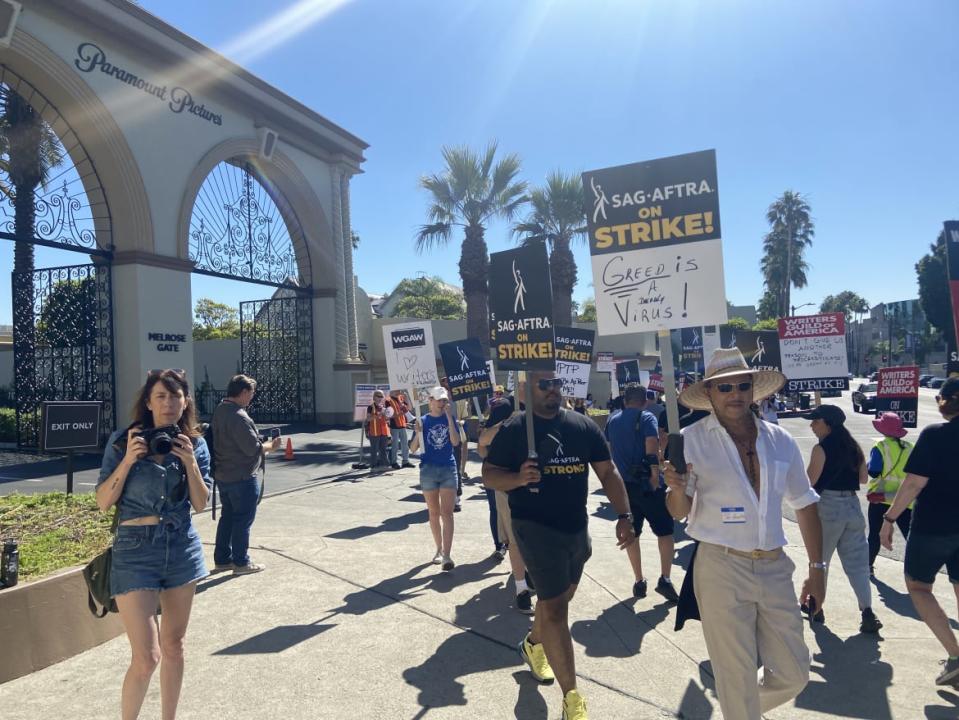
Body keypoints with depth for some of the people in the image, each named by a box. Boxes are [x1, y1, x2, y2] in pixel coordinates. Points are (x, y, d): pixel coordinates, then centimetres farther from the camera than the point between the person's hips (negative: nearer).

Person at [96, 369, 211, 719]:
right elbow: (103, 502, -6)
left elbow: (200, 504, -2)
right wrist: (128, 460, -18)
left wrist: (190, 462, -14)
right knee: (146, 657, -5)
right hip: (135, 549, -3)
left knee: (173, 646, 15)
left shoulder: (195, 444, 0)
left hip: (181, 548, 3)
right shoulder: (122, 441, -6)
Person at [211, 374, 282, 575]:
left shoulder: (219, 410, 8)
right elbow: (253, 447, -23)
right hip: (242, 477, -9)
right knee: (243, 520, 2)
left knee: (227, 517, 18)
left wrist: (262, 446, 15)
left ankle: (222, 559, 26)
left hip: (223, 475, 9)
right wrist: (272, 445, -5)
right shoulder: (239, 417, -23)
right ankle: (241, 562, 12)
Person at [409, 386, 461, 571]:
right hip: (428, 469, 1)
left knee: (447, 513, -7)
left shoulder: (450, 418, 2)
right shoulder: (423, 420, 1)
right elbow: (414, 448, 0)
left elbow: (455, 442, -12)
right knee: (434, 513, 12)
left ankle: (447, 555, -9)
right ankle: (439, 549, 26)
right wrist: (418, 433, -19)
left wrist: (449, 417, -15)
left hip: (449, 469, -1)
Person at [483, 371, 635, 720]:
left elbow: (608, 472, 4)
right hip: (536, 527, -5)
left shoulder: (584, 426, 1)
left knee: (558, 598, 22)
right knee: (554, 608, -6)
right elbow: (488, 474, -6)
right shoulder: (514, 429, -8)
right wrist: (518, 477, -26)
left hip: (577, 528, 5)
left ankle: (532, 644, 50)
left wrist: (624, 515, -6)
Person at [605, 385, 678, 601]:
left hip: (623, 483, 5)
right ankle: (664, 579, -2)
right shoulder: (647, 418, -5)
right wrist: (655, 474, -18)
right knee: (665, 530, 6)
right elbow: (652, 445, -19)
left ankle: (639, 581, 17)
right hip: (647, 483, -4)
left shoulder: (612, 420, 11)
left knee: (631, 533, 12)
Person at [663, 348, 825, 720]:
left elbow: (804, 506, 13)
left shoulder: (781, 441, 4)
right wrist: (677, 489, -28)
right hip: (721, 569, -4)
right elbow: (679, 512, -6)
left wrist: (817, 570, 12)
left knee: (793, 675, 14)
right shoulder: (692, 440, -8)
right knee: (737, 677, 5)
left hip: (774, 568, 5)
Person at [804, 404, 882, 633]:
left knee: (819, 561, 11)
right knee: (857, 563, 8)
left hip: (828, 506, -6)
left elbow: (809, 482, -14)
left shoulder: (822, 448, -12)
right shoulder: (854, 447, 8)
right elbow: (863, 478, 14)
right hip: (853, 506, 6)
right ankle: (867, 612, -3)